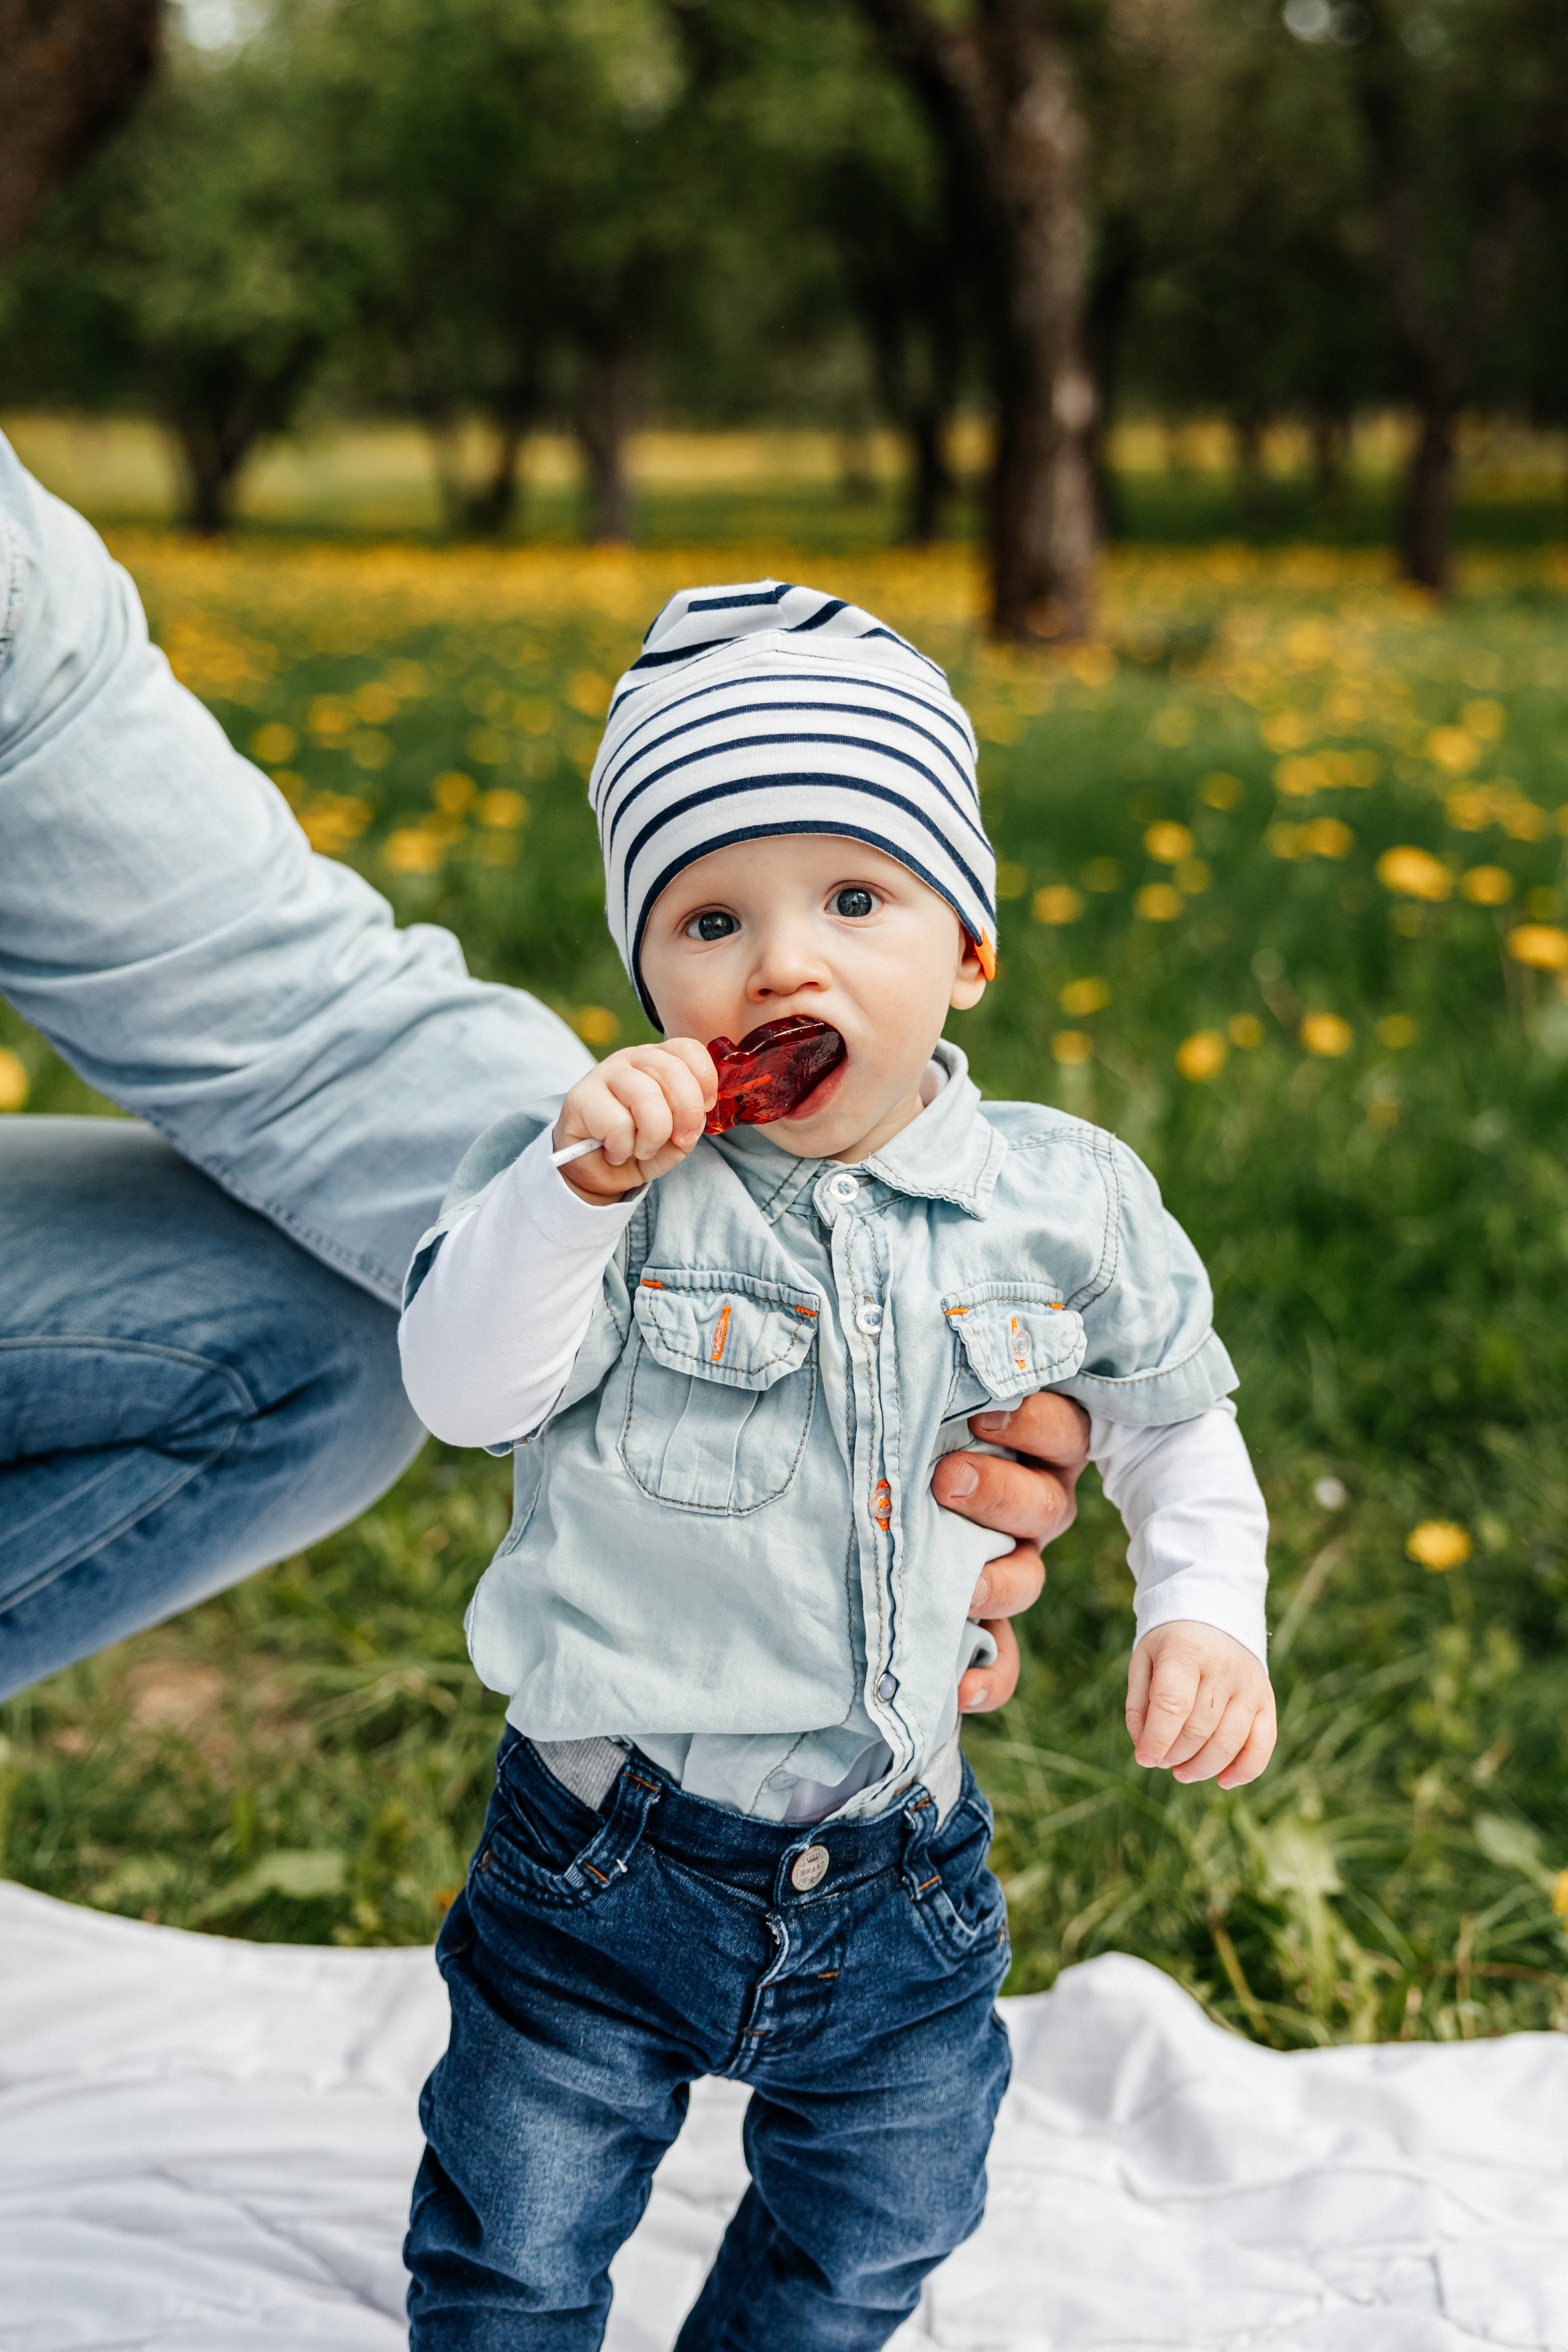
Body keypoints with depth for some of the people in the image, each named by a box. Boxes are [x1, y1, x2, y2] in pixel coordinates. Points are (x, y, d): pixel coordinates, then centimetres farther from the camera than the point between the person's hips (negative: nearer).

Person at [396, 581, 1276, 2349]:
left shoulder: (1066, 1204, -8)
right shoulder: (592, 1177, -15)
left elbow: (1175, 1414, 9)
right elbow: (463, 1391, -29)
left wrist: (1203, 1605, -6)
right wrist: (580, 1186, -42)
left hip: (900, 1881, 3)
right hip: (606, 1866, -2)